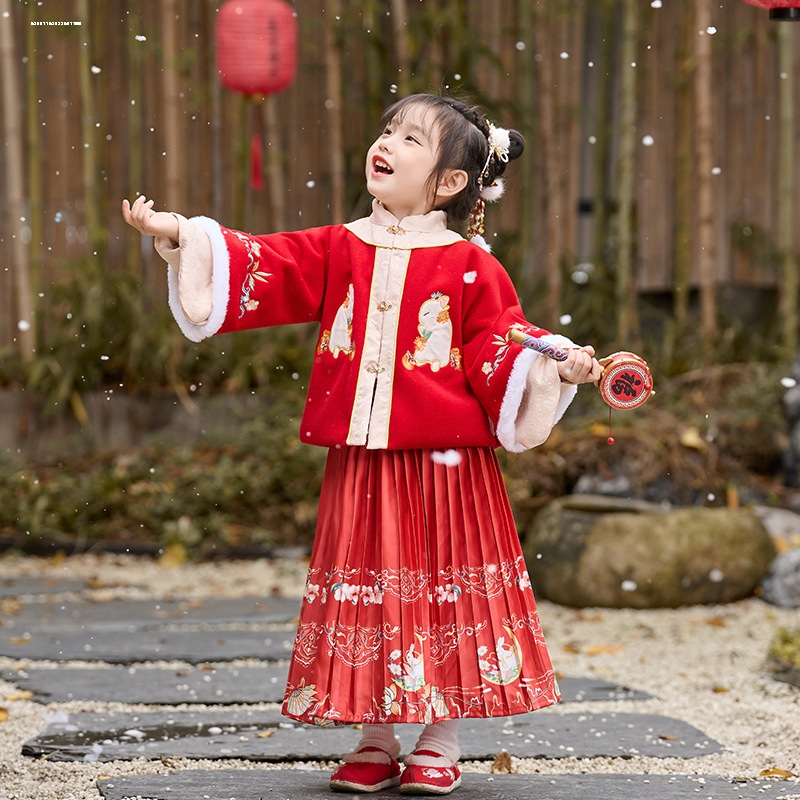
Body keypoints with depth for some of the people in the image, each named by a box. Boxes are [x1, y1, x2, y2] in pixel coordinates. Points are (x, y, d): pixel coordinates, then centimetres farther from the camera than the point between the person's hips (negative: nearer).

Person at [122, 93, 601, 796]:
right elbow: (261, 269, 3)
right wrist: (178, 235, -5)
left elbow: (502, 348, -4)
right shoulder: (339, 250, 7)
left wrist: (556, 364, -21)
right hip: (361, 463, 3)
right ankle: (376, 743, 18)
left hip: (446, 462, -3)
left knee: (446, 593, 4)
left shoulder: (470, 268, -3)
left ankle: (440, 744, 15)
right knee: (369, 597, 8)